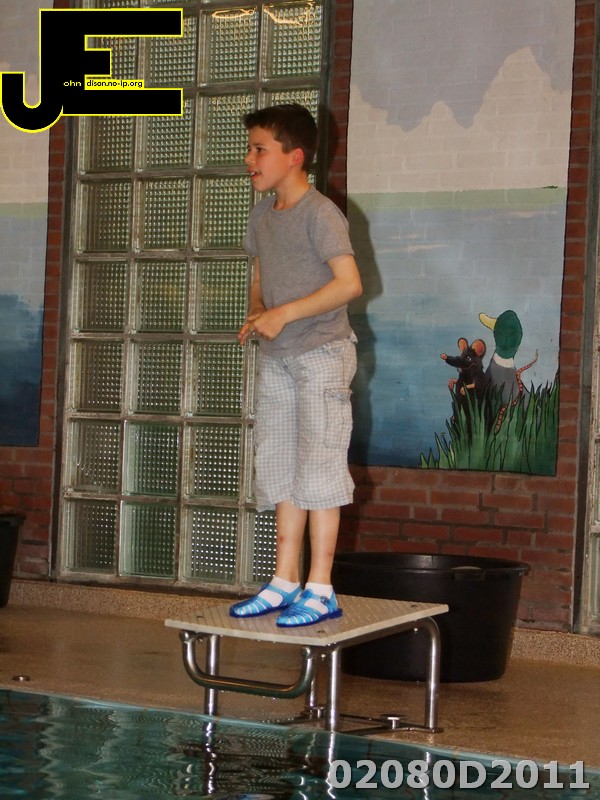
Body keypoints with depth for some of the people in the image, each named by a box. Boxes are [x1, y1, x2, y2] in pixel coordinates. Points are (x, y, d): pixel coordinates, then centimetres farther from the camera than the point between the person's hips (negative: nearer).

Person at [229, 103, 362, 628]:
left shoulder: (320, 214, -13)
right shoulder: (263, 216, 12)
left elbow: (350, 283, -19)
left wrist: (284, 314, -21)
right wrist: (256, 314, 0)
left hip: (321, 353, -8)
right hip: (276, 358, 8)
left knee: (318, 469, -7)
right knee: (280, 472, 9)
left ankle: (320, 590, -3)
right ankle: (284, 582, 16)